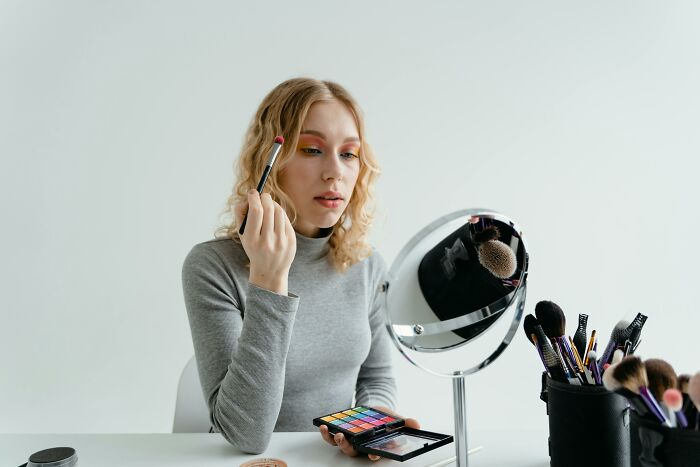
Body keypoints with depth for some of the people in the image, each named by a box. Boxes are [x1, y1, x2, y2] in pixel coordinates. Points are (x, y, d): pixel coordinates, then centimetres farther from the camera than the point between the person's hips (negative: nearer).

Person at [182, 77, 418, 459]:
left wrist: (373, 416, -11)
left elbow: (376, 377, 10)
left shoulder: (366, 264, -2)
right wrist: (268, 279, -27)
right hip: (252, 462, -3)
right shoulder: (212, 266, -15)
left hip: (342, 455, 3)